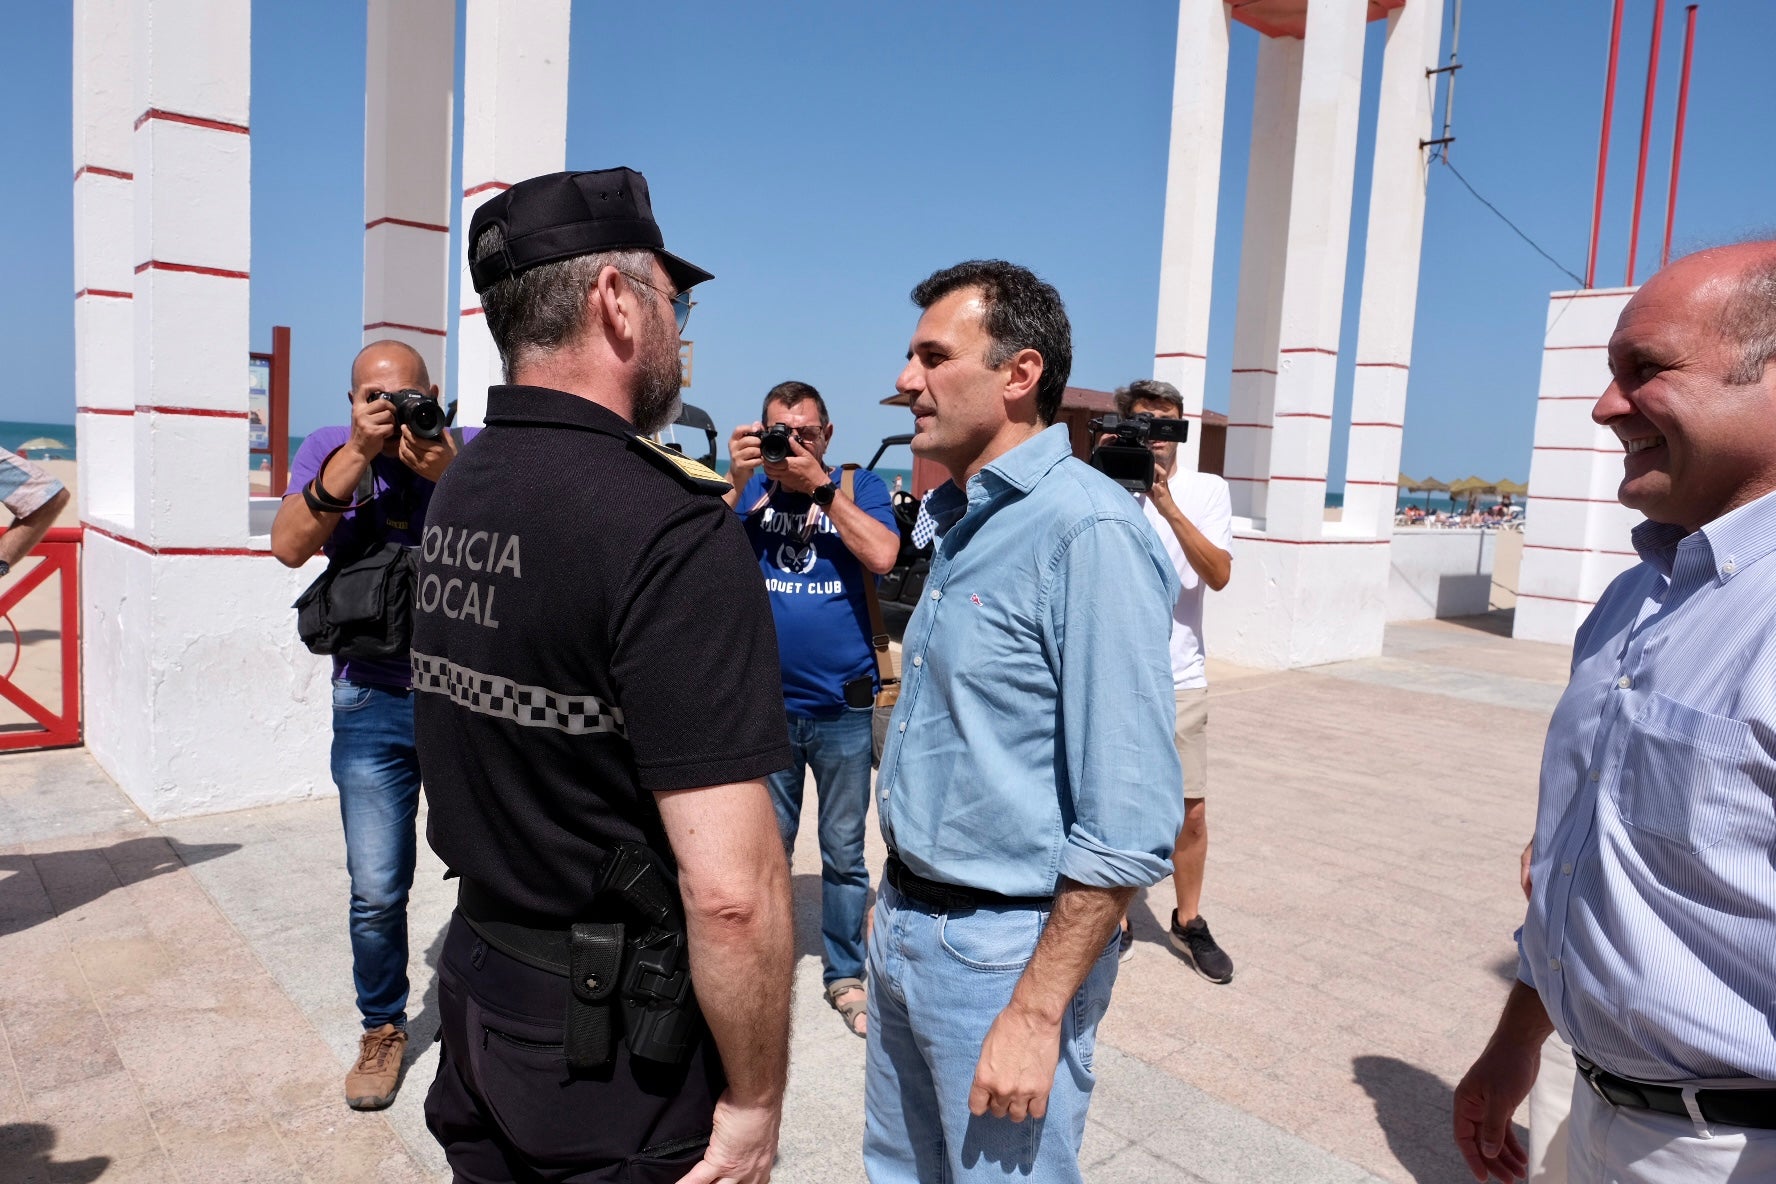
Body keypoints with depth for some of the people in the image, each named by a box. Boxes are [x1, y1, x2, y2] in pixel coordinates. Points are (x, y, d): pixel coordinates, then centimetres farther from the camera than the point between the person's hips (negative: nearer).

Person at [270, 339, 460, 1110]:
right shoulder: (328, 450, 3)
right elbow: (289, 546, -12)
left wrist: (448, 473, -26)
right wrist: (359, 454, -19)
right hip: (374, 705, 1)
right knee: (376, 892, 4)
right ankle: (382, 1029, 27)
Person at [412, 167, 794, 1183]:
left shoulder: (457, 496, 2)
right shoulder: (671, 526, -25)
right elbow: (730, 888, -27)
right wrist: (755, 1102, -14)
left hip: (479, 986, 8)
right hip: (617, 1035, -7)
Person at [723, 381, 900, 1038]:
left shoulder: (859, 486, 1)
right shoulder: (749, 485, 5)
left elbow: (883, 557, -16)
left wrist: (820, 486, -16)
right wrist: (739, 484, -16)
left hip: (843, 705, -1)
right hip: (765, 703, 1)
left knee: (844, 852, 9)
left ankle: (845, 975, 24)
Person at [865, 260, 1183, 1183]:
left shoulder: (1088, 530, -21)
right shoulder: (961, 521, 8)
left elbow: (1129, 822, -24)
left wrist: (1036, 1014, -21)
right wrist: (898, 894, 16)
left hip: (1004, 948, -8)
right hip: (904, 929, 8)